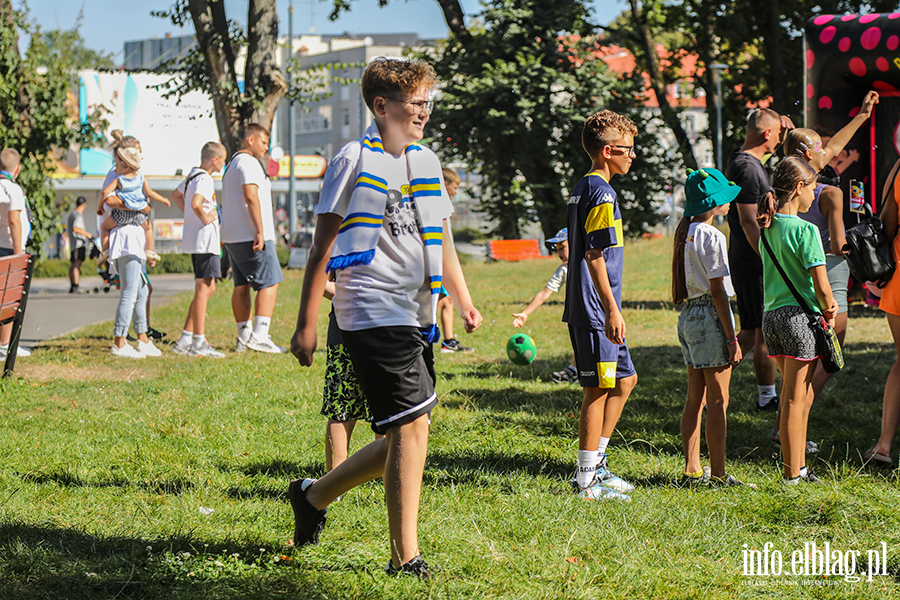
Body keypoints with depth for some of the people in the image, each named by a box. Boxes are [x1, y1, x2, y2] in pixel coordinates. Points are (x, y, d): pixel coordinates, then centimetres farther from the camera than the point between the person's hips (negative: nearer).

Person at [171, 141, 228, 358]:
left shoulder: (193, 175, 15)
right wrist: (205, 218, -16)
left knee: (207, 289, 14)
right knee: (204, 289, -8)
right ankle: (199, 343, -8)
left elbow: (176, 195, 32)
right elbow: (195, 203, -32)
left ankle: (185, 340, 15)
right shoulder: (204, 179, -15)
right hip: (204, 239, -10)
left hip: (195, 241, 10)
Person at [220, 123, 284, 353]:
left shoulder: (232, 165, 23)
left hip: (232, 237, 10)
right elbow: (251, 196, -21)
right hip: (251, 236, -10)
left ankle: (243, 337, 11)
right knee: (269, 283, -9)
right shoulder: (248, 163, -10)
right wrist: (260, 231, -24)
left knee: (241, 285, 10)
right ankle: (259, 336, -17)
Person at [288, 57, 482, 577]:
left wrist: (463, 299, 18)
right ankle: (406, 557, -6)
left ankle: (314, 496, 29)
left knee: (404, 436, 9)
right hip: (374, 314, -8)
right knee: (412, 427, -13)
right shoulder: (354, 161, -5)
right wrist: (307, 323, -7)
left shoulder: (427, 162, 16)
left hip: (418, 318, 8)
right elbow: (323, 246, -4)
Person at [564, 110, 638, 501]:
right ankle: (587, 481, 1)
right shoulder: (601, 193, -15)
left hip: (583, 308, 10)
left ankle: (595, 465, 20)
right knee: (598, 390, -4)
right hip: (595, 309, -10)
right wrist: (612, 310, -20)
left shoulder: (581, 189, 16)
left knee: (624, 380, 17)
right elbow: (594, 255, -20)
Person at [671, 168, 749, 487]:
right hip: (710, 316, -9)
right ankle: (718, 474, -1)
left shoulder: (685, 232, 12)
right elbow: (718, 290, -16)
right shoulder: (711, 236, -14)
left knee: (695, 398, 11)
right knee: (718, 400, -4)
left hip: (688, 314, 9)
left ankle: (692, 471, 14)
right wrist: (731, 338, -14)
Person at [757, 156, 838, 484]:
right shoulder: (806, 230, -14)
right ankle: (792, 475, 4)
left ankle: (798, 466, 23)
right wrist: (828, 309, 3)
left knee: (802, 396, 18)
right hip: (799, 317, -7)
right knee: (794, 400, -1)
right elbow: (822, 286, -18)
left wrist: (823, 303, 12)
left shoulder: (769, 227, 10)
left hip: (771, 316, 7)